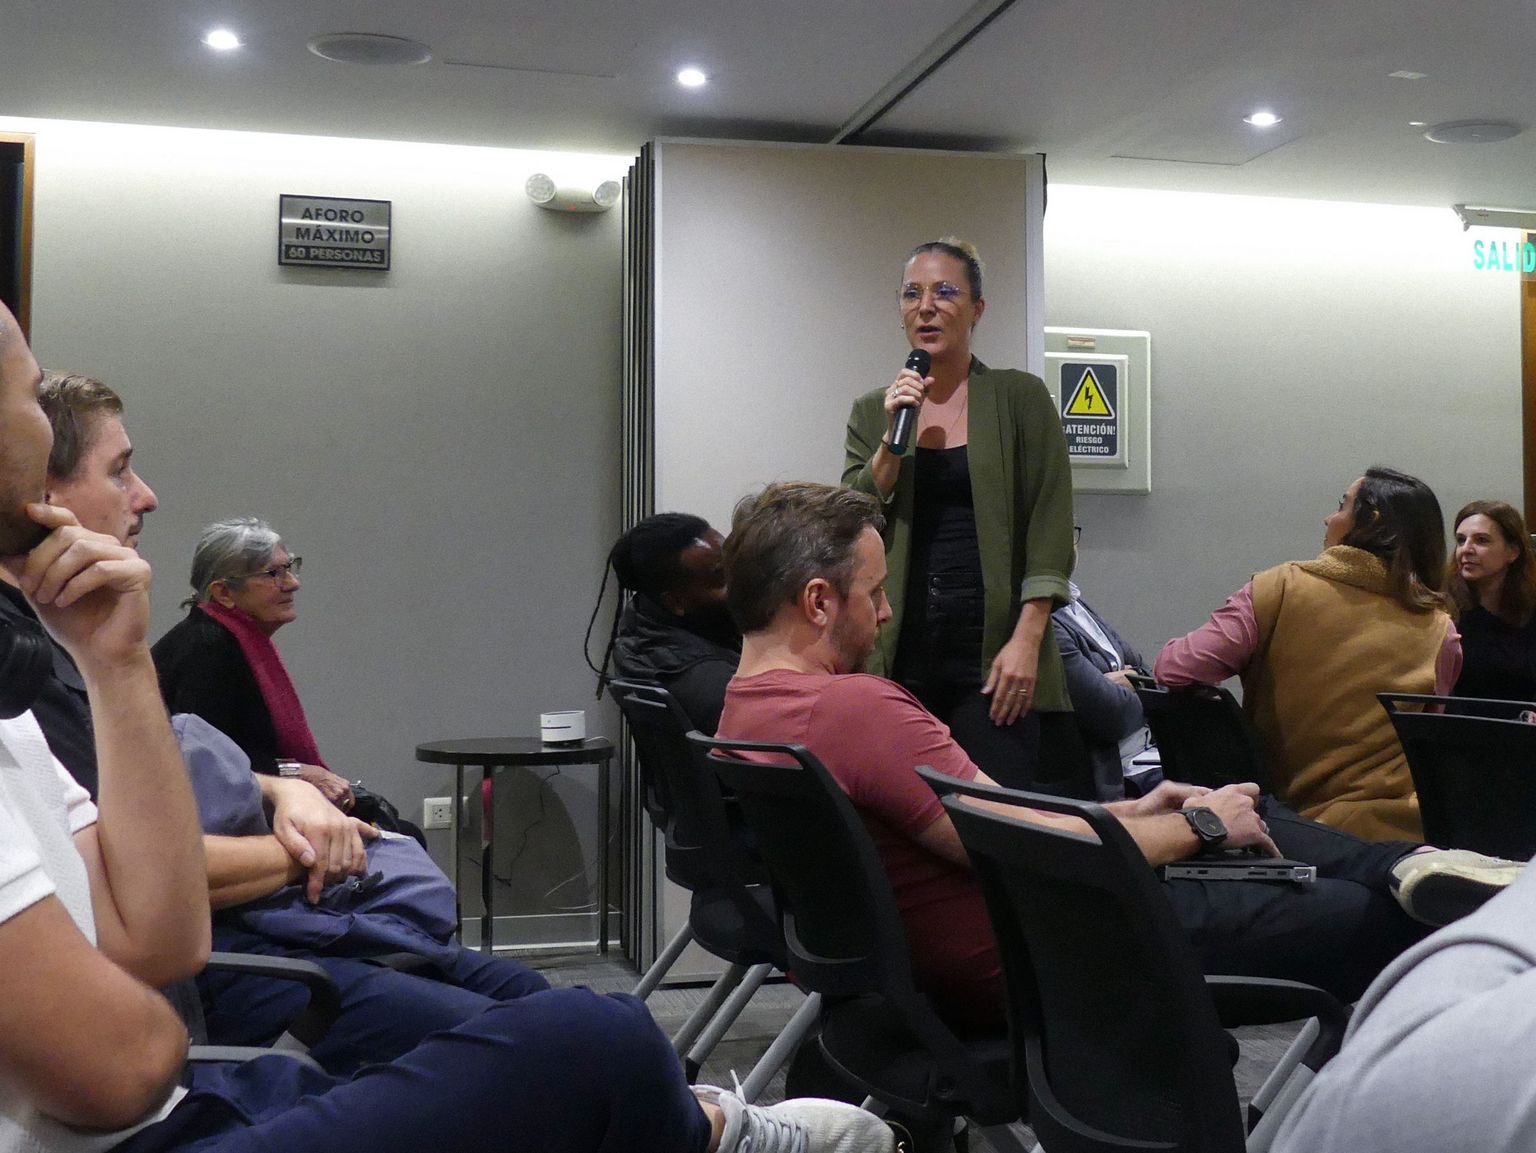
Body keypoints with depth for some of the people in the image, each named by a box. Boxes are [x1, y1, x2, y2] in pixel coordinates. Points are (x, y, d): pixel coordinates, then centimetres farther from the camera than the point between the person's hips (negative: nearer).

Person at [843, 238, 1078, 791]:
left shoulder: (1019, 398, 4)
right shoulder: (873, 411, 13)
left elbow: (1051, 524, -1)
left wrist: (1027, 637, -11)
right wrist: (894, 439, -6)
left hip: (993, 648, -2)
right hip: (900, 651, 3)